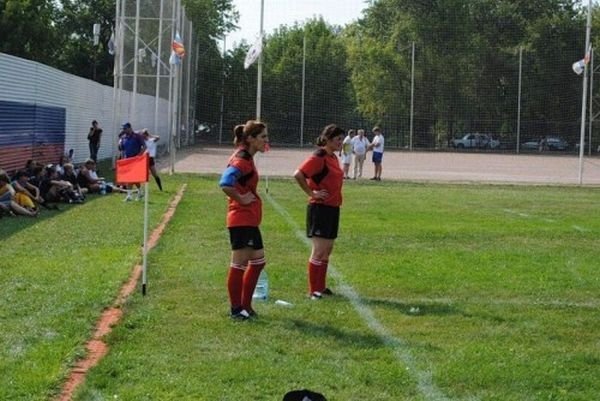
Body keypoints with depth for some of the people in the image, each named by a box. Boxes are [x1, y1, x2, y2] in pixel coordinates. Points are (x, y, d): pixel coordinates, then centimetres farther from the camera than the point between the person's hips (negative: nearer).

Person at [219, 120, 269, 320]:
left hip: (250, 220, 10)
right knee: (240, 263, -1)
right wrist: (241, 199, -22)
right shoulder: (241, 160, -18)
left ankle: (245, 305, 23)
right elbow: (225, 184, -33)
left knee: (258, 260, 16)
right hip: (241, 219, -10)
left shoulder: (247, 158, 12)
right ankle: (236, 309, 8)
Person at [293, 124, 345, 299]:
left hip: (332, 208, 9)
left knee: (327, 250, 14)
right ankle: (313, 290, 1)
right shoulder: (319, 157, -15)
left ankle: (321, 287, 23)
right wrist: (312, 193, -19)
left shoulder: (333, 157, 12)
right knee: (319, 251, -6)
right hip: (320, 208, -9)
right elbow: (298, 174, -26)